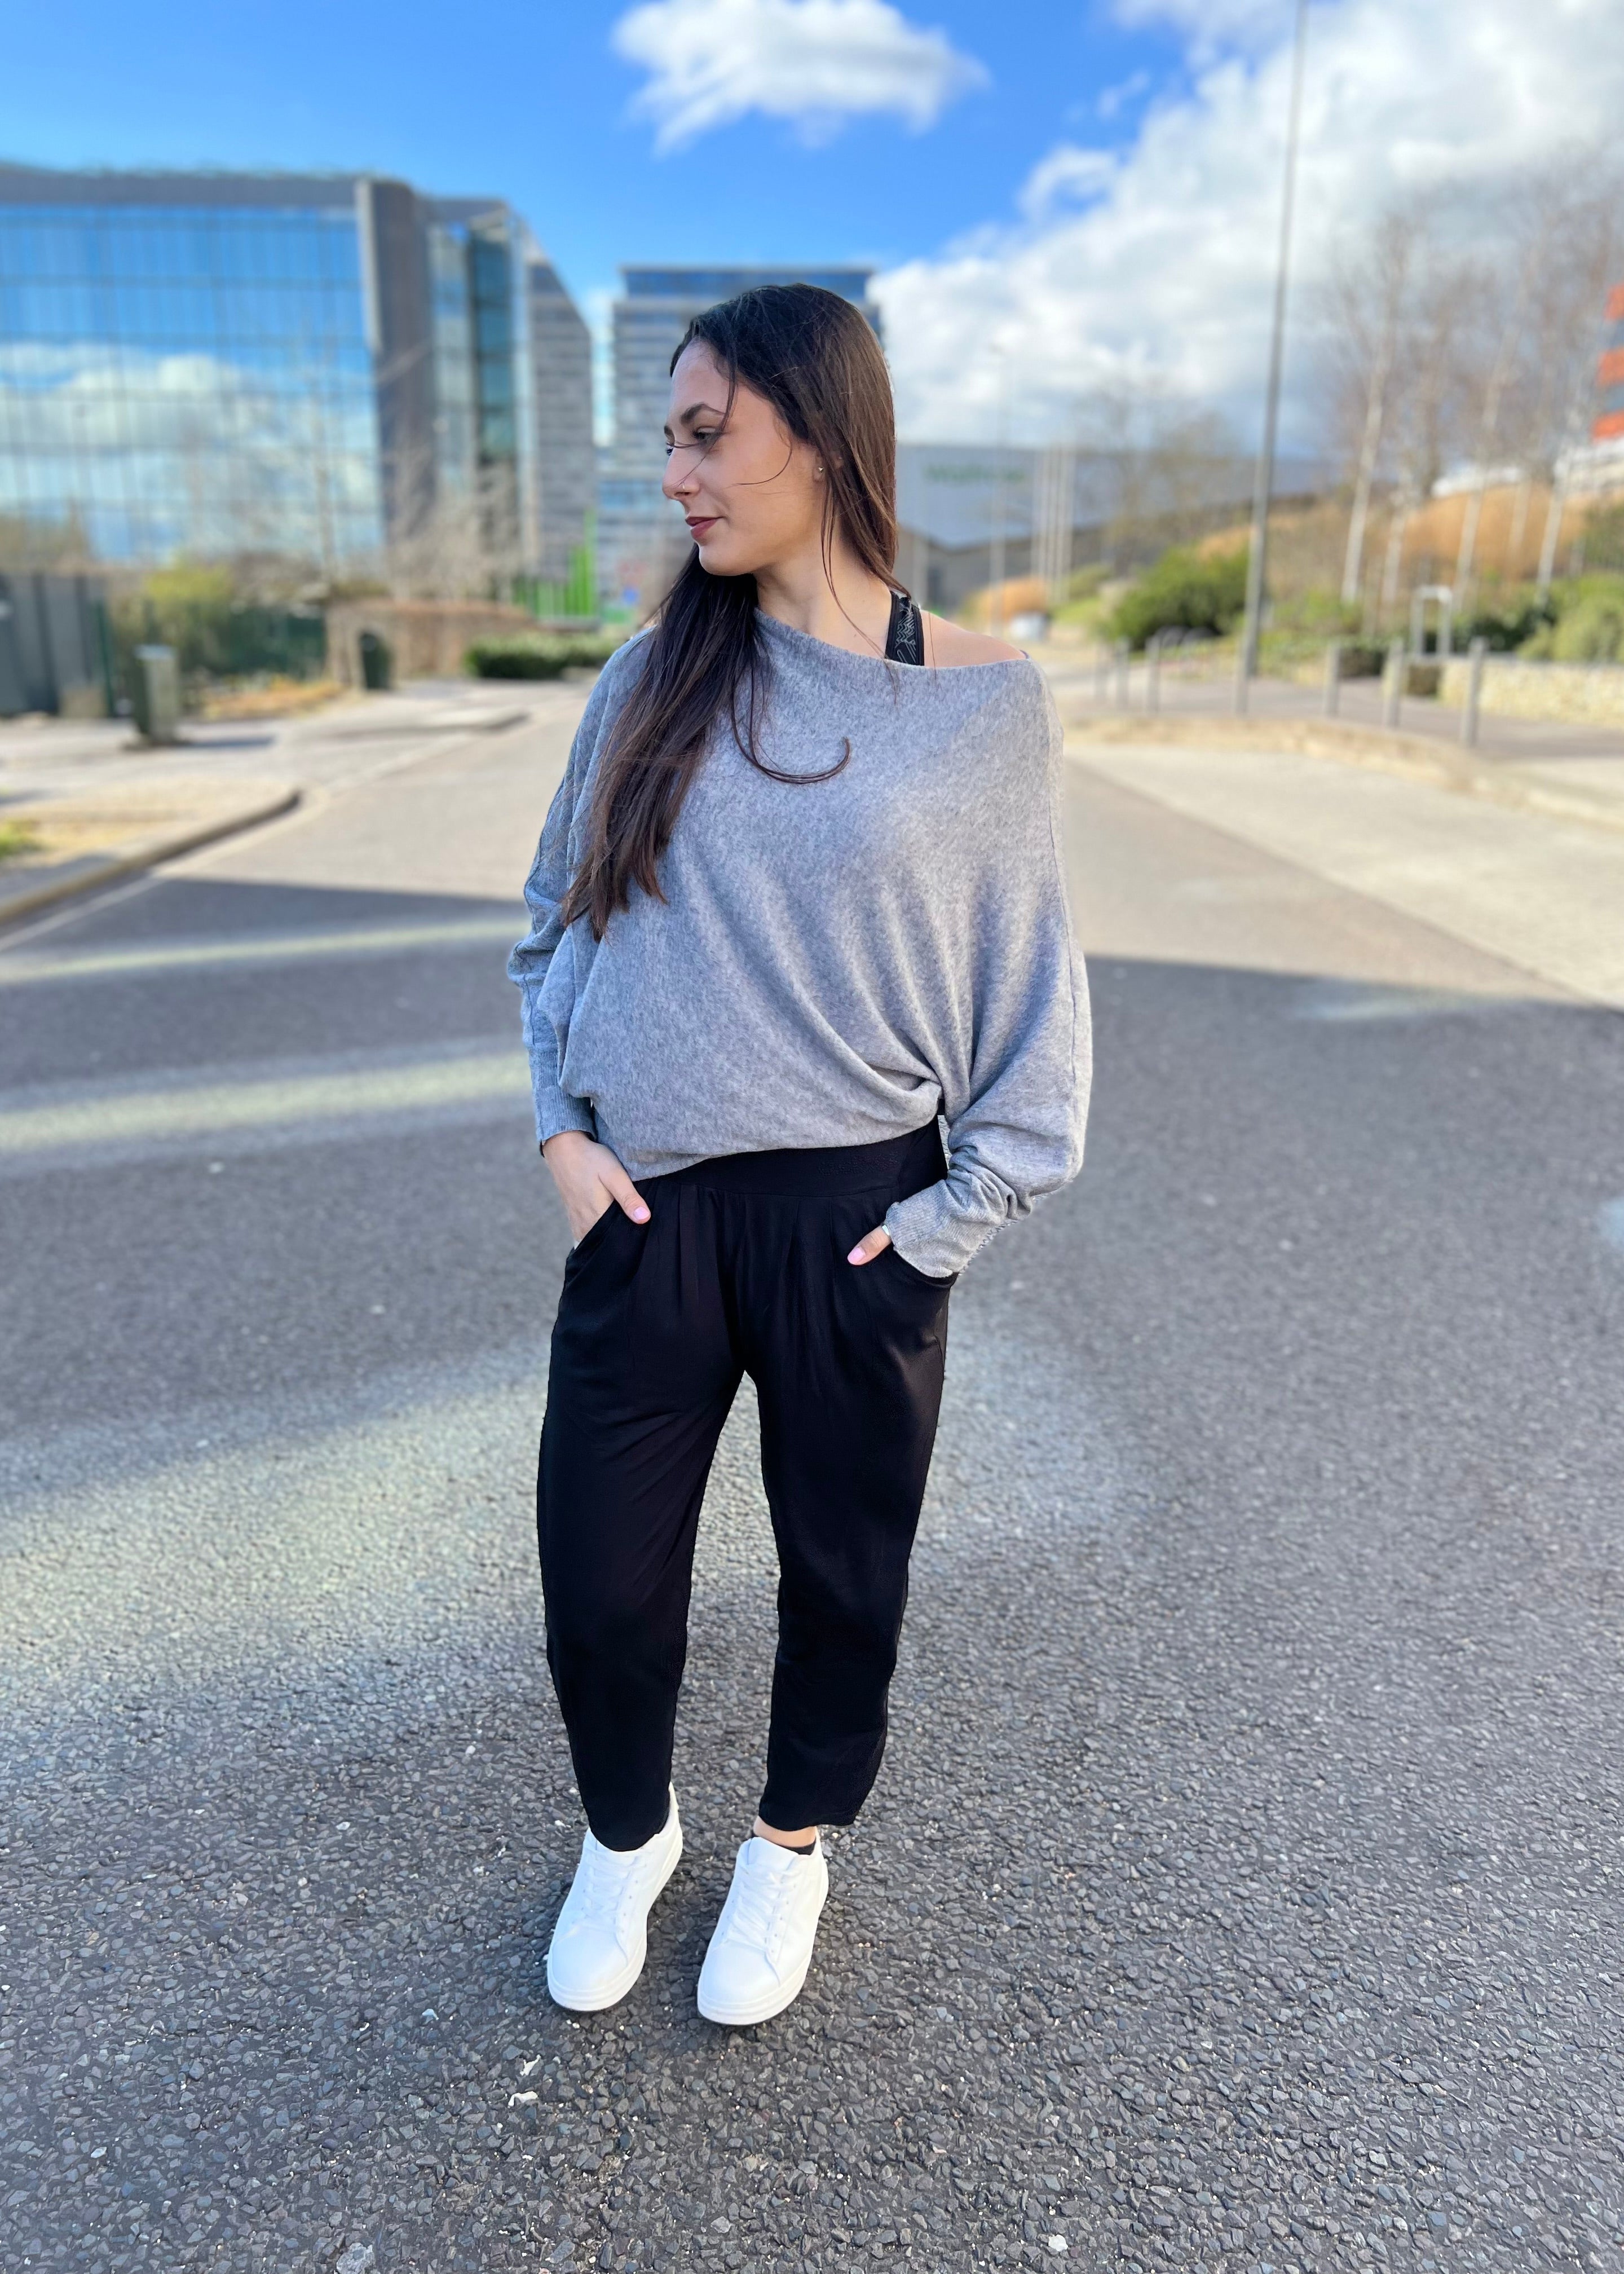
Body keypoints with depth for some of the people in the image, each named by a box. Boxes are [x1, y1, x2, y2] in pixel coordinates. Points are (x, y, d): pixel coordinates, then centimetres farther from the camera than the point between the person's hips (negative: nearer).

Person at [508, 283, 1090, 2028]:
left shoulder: (984, 704, -4)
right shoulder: (654, 677, 3)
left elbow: (1028, 985, 1)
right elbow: (556, 918, 11)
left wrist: (956, 1214, -4)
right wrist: (562, 1125, 1)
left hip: (855, 1225, -1)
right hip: (647, 1216, 2)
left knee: (842, 1569, 15)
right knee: (600, 1586, 11)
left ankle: (795, 1841, 45)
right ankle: (627, 1834, 43)